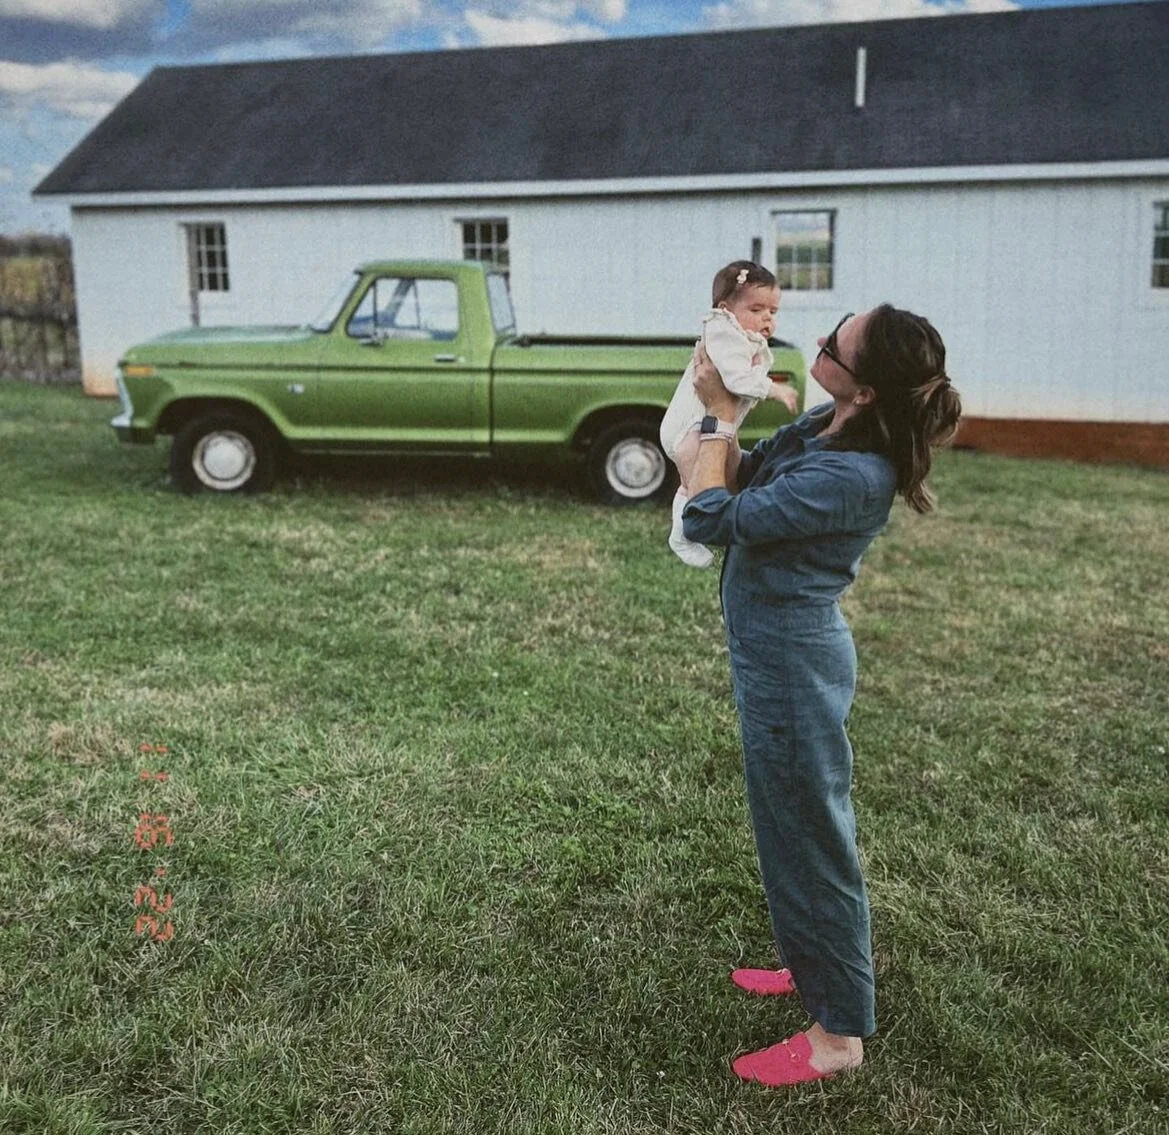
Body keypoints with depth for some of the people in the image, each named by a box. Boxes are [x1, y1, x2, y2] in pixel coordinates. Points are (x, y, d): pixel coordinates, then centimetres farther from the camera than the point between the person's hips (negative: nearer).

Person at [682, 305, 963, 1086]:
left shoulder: (851, 477, -29)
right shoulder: (823, 427, -1)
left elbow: (710, 519, -26)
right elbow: (742, 478, 9)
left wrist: (719, 414, -15)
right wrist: (721, 408, -7)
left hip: (791, 662, -10)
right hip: (781, 650, 10)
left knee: (808, 834, 4)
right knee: (798, 824, 24)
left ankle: (839, 1033, 22)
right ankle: (821, 965, 45)